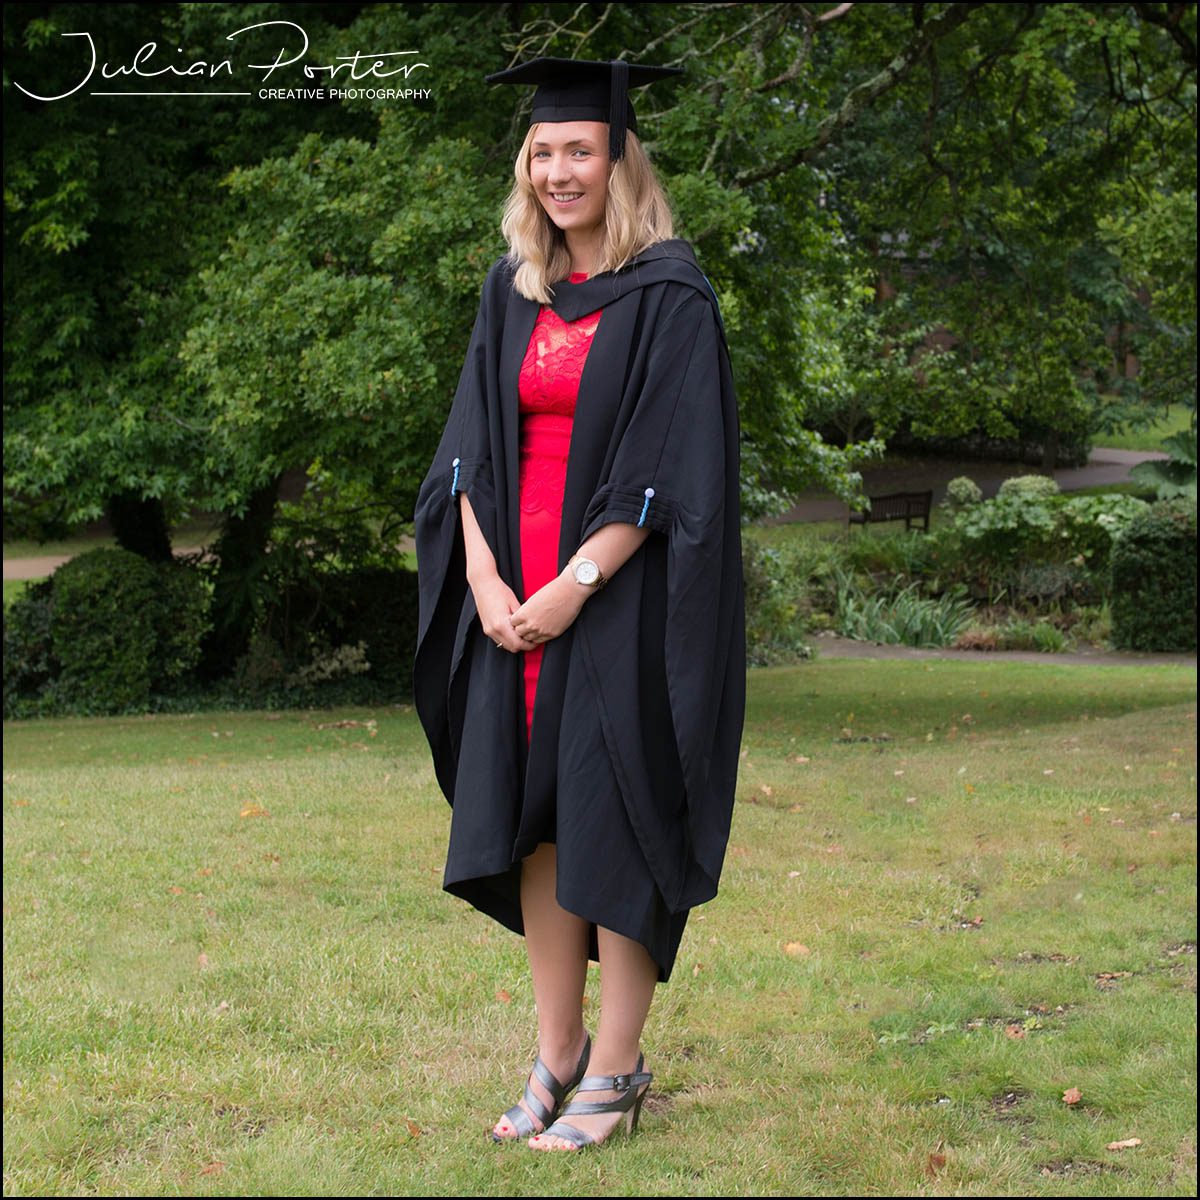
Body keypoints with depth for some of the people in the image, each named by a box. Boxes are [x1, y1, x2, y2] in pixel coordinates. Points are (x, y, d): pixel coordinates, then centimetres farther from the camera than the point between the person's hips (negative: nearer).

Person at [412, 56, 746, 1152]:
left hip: (619, 600, -5)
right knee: (532, 820, 7)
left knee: (612, 828, -2)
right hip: (516, 601, 6)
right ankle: (556, 1054, 19)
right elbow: (472, 448, 9)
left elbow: (669, 468, -13)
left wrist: (575, 586, -17)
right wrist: (484, 578, -5)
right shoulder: (514, 290, 11)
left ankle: (615, 1072, 9)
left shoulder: (669, 297, -7)